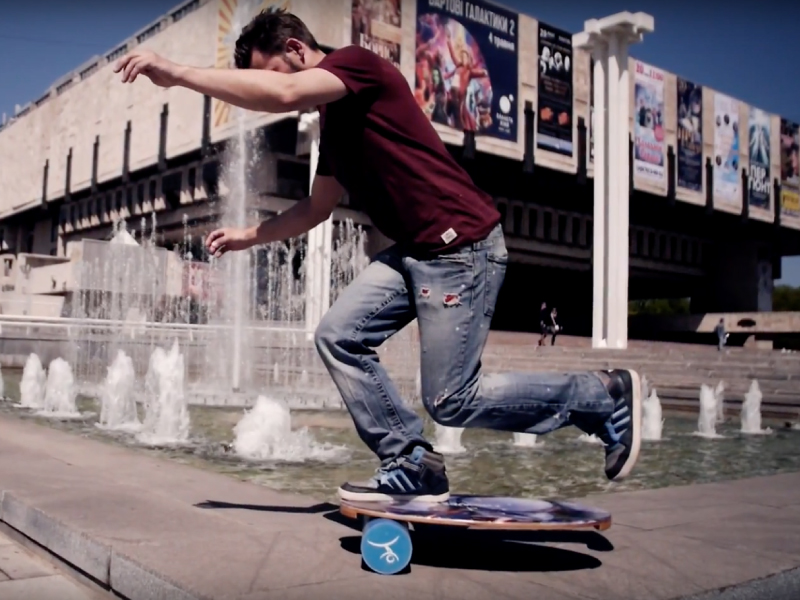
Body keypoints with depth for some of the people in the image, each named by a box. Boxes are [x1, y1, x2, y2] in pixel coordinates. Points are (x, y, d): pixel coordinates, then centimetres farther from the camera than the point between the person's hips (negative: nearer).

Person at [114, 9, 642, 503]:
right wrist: (248, 236, 20)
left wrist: (177, 73, -22)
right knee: (338, 336, 0)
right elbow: (317, 208, 27)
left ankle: (606, 396, 9)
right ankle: (413, 464, 7)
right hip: (414, 250, 9)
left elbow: (282, 94, -27)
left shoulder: (358, 62, -8)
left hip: (463, 245, -9)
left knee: (450, 402, -5)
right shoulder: (333, 122, 19)